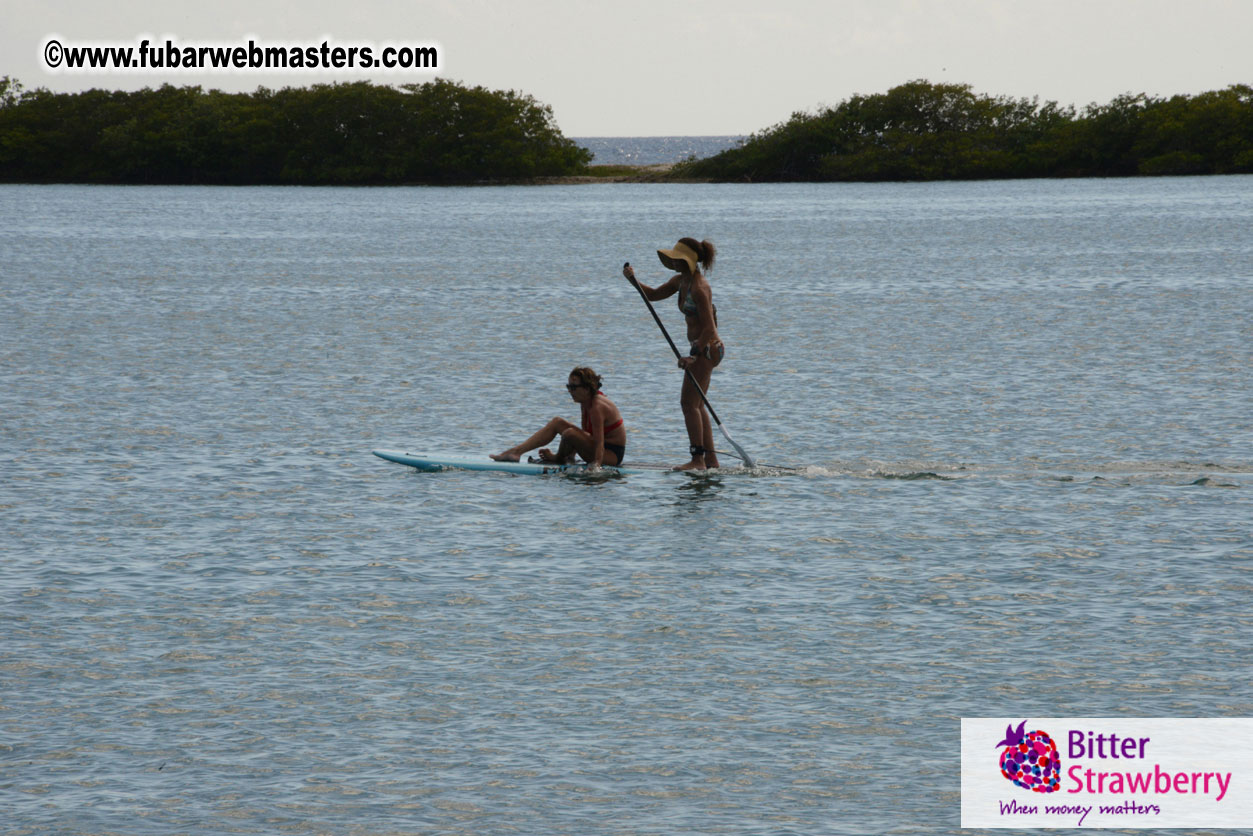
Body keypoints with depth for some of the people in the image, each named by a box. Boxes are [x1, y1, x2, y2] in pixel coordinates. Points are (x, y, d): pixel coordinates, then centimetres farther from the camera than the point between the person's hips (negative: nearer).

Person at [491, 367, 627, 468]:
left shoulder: (597, 407, -26)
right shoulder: (587, 400, 3)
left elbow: (599, 443, -32)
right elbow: (585, 433, 9)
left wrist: (596, 466, -40)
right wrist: (571, 455, 2)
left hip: (612, 455, -10)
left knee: (570, 433, -29)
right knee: (557, 422, 8)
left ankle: (558, 459, 6)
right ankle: (516, 451, 3)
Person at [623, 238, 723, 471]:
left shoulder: (698, 288, -20)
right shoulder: (681, 281, 9)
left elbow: (709, 328, -24)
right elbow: (653, 295, 22)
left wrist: (694, 356, -30)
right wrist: (633, 281, 5)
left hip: (707, 347, -10)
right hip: (701, 348, 10)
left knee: (689, 403, -10)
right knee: (697, 405, 13)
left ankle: (698, 459, -11)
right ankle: (711, 458, 16)